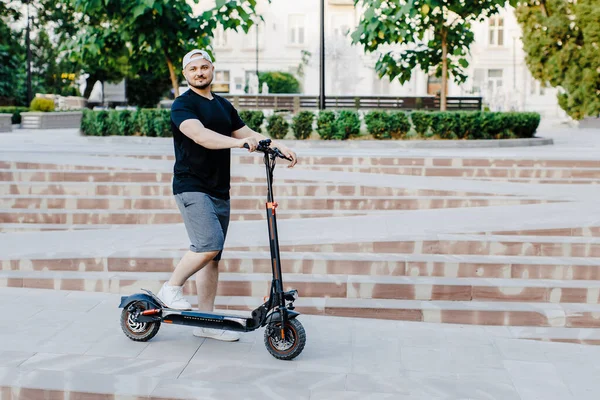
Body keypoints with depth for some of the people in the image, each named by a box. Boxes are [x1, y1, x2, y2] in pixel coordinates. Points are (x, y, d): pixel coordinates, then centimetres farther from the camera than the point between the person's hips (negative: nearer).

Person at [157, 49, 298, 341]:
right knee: (209, 245, -22)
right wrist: (236, 142, -38)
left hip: (219, 191, 7)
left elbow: (248, 135, 17)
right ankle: (172, 287, 0)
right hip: (192, 188, -7)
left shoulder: (224, 106, 18)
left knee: (212, 256, 6)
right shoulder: (183, 105, -5)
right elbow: (199, 134, -24)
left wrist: (278, 146, 2)